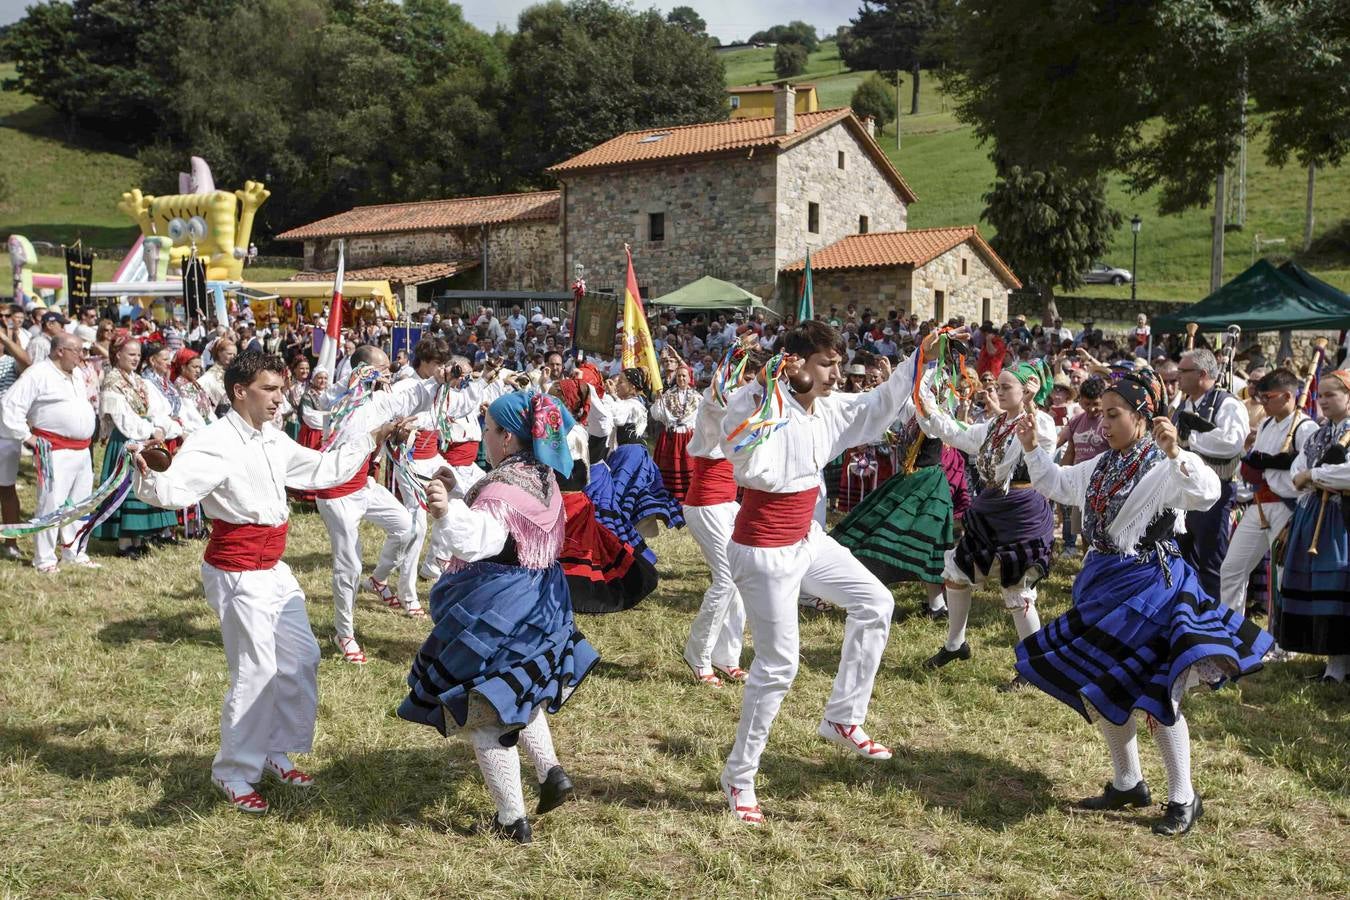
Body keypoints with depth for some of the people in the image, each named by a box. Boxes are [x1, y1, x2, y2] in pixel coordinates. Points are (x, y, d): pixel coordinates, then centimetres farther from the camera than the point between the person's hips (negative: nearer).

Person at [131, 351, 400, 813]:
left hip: (274, 568, 9)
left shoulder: (273, 440, 6)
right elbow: (175, 489, -34)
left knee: (301, 658, 15)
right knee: (256, 672, -5)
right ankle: (234, 773, 14)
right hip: (238, 574, -9)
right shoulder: (214, 442, -19)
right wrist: (148, 477, -55)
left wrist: (371, 439, 24)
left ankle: (276, 754, 31)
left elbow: (321, 469, 21)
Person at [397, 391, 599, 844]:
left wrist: (449, 511, -57)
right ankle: (551, 772, 18)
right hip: (538, 603, 9)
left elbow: (475, 540, -37)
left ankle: (512, 819, 8)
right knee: (518, 692, 30)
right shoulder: (545, 478, 7)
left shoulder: (502, 487, -23)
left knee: (484, 712, 2)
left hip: (495, 611, -9)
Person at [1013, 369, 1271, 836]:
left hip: (1149, 585, -8)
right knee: (1099, 687, 14)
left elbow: (1206, 493, -33)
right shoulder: (1102, 465, 9)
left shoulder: (1165, 466, -15)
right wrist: (1032, 448, 10)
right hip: (1104, 580, 9)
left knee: (1153, 693, -6)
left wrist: (1174, 453, -47)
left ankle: (1183, 798, 10)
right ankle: (1127, 783, 30)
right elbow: (1057, 485, 22)